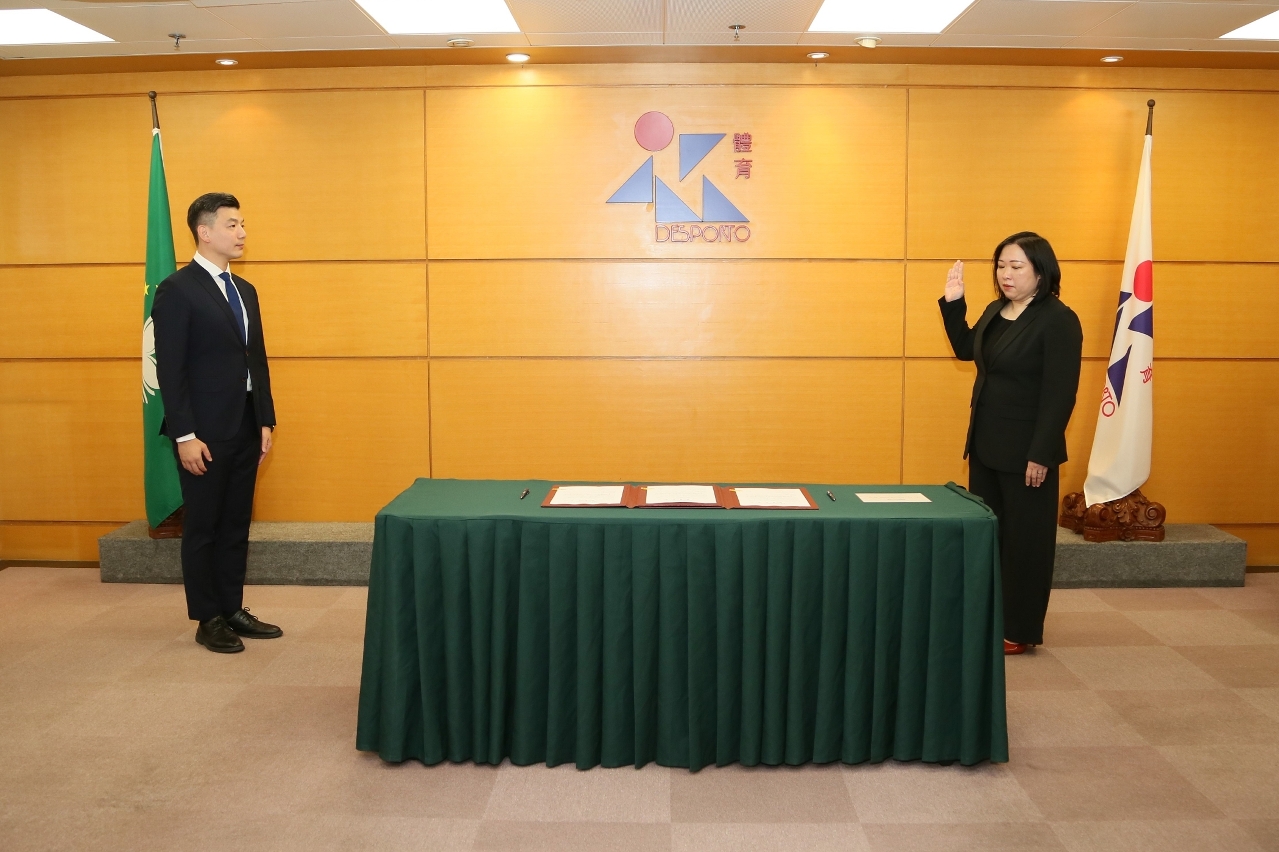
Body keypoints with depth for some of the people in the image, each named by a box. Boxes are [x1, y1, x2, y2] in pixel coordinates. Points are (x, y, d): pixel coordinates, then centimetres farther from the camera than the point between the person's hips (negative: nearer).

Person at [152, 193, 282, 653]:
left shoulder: (245, 290, 13)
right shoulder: (177, 290, -9)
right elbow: (170, 369, -13)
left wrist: (265, 420, 10)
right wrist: (184, 435, -17)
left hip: (245, 428, 7)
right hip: (206, 431, -7)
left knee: (236, 525, 13)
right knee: (203, 527, 5)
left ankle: (233, 609, 23)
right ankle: (208, 620, 15)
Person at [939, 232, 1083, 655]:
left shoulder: (1058, 320, -14)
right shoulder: (995, 311, 8)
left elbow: (1060, 394, -17)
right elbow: (965, 350, 25)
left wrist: (1040, 455, -20)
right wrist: (953, 303, 11)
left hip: (1026, 452, -7)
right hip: (986, 446, 8)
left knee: (1024, 540, 4)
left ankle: (1021, 631, 16)